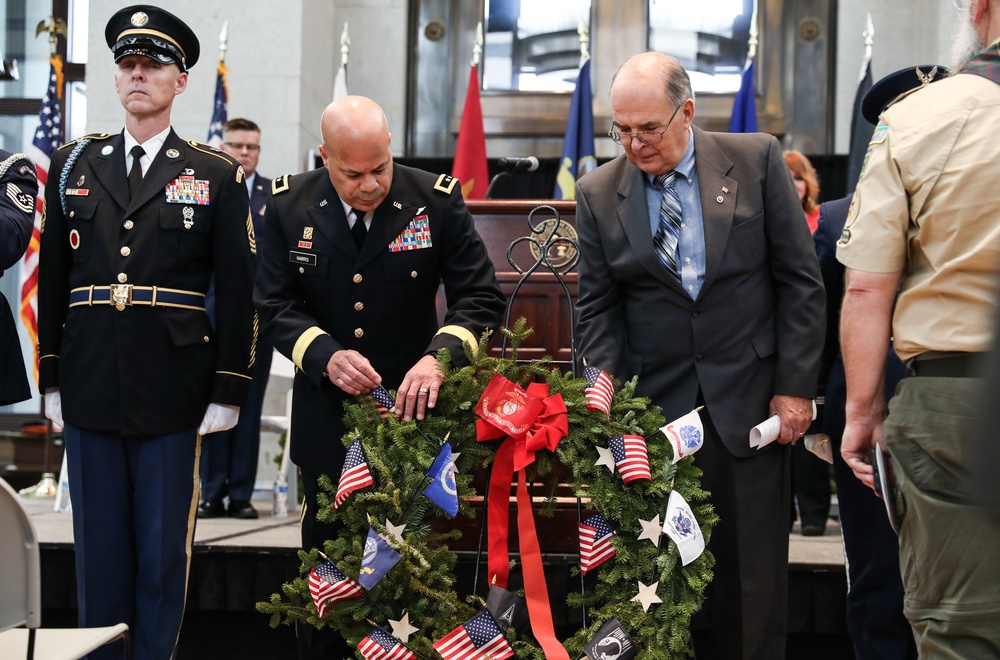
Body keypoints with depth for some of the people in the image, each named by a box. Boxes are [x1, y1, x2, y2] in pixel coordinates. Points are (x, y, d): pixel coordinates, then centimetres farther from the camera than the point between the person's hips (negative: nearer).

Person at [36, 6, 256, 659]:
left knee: (164, 549, 4)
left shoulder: (218, 176, 2)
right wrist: (51, 376, 7)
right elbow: (52, 279, 11)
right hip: (89, 385, 2)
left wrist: (228, 390, -4)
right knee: (99, 545, 10)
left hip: (173, 392, -2)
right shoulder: (73, 165, 9)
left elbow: (237, 291, 0)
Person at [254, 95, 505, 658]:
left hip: (412, 404, -1)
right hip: (326, 416, 1)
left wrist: (440, 356, -30)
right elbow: (276, 305, -4)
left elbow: (482, 298, -12)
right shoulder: (291, 206, -5)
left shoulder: (438, 202, -11)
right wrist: (326, 355, -23)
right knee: (326, 552, 11)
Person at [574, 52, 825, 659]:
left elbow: (801, 280, 1)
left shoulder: (757, 160, 0)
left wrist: (795, 387, -2)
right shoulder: (599, 193, 5)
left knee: (752, 574, 4)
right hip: (654, 404, 1)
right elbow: (598, 309, 6)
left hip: (748, 403, -1)